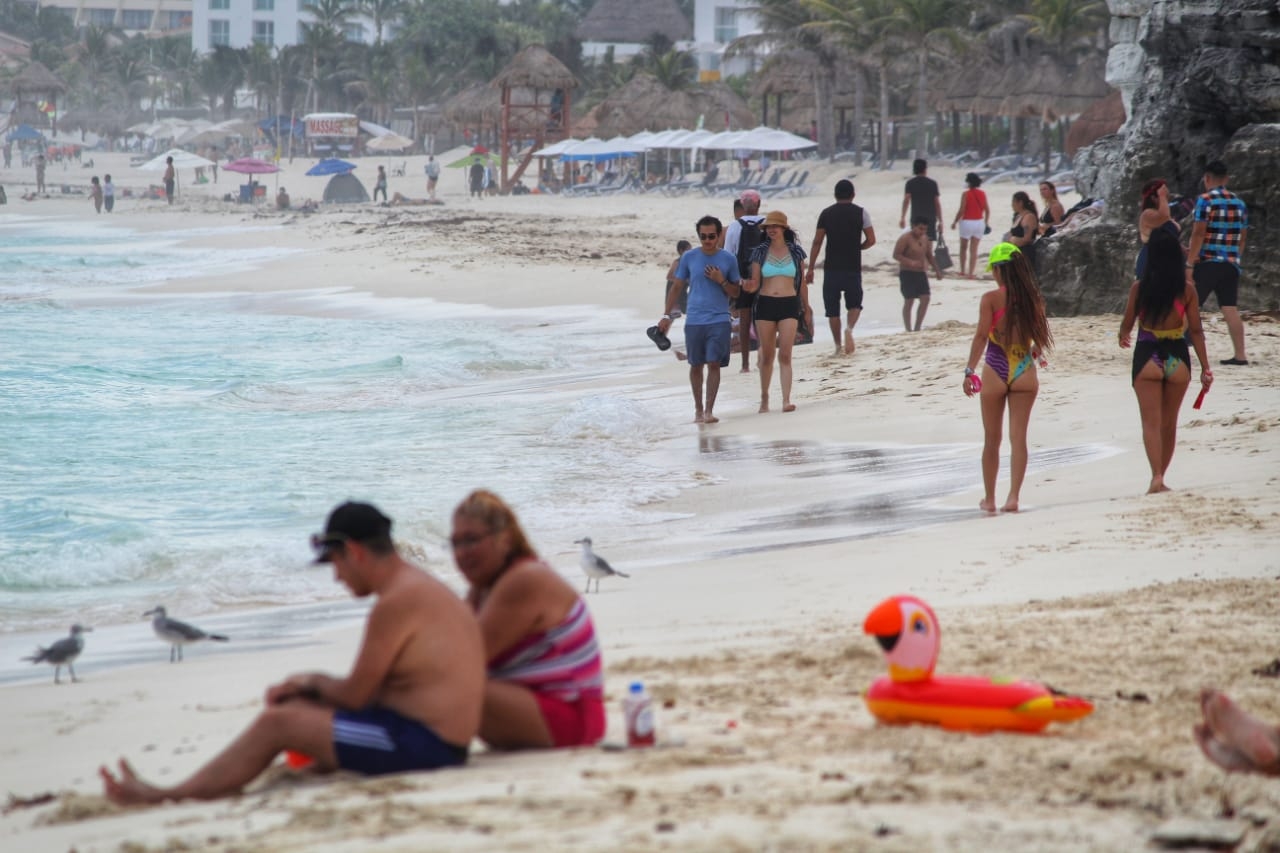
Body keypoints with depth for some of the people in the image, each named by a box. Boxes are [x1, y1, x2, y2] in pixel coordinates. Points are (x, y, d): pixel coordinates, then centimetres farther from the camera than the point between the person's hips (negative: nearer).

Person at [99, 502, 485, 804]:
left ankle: (166, 798, 4)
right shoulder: (415, 586, 16)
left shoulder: (396, 601, -17)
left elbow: (354, 695, -12)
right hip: (434, 741, 10)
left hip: (421, 744, -10)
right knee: (301, 708, 17)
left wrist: (315, 682, 8)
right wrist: (308, 687, 9)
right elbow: (368, 687, 18)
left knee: (275, 723, -6)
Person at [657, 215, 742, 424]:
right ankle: (698, 409, 20)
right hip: (694, 320, 1)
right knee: (696, 366, 7)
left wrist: (721, 281, -11)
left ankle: (709, 410, -7)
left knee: (714, 364, -8)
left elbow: (736, 292, 8)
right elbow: (676, 287, 10)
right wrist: (667, 315, 4)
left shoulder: (728, 259, 2)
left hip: (719, 320, -1)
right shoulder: (689, 258, 3)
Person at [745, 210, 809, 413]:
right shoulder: (760, 252, 4)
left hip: (789, 305, -1)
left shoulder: (796, 251, 5)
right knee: (767, 355, 7)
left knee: (785, 354, -10)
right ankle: (764, 397, 21)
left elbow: (802, 282, 12)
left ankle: (786, 400, -16)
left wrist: (806, 308, 15)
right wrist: (749, 286, -20)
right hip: (765, 304, 1)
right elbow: (755, 283, 3)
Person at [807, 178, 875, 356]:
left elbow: (817, 242, -1)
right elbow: (871, 240, -2)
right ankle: (849, 328, -16)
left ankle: (838, 345, 6)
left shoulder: (826, 214, 2)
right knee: (854, 304, 13)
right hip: (853, 268, 0)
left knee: (832, 308, 8)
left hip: (831, 268, 0)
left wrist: (810, 268, 2)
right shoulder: (860, 213, 0)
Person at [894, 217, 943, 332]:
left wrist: (937, 270, 14)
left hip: (921, 273, 7)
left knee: (925, 299, -2)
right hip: (907, 273, -7)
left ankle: (917, 328, 7)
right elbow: (896, 255, -18)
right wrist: (911, 262, -30)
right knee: (908, 301, -4)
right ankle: (908, 330, 1)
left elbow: (929, 256, 21)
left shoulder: (925, 239, 10)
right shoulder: (905, 239, -12)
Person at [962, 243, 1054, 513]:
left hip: (995, 371, -2)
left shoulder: (991, 298, -9)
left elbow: (982, 335, -15)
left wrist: (969, 371, -15)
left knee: (992, 439, 11)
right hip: (1024, 372, 2)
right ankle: (1013, 497, -8)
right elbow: (1040, 338, 7)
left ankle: (989, 498, 20)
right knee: (1019, 437, 3)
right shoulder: (1033, 299, 1)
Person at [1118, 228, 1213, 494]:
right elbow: (1196, 330, -4)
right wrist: (1205, 367, 2)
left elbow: (1127, 325, 4)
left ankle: (1157, 475, -19)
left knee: (1151, 422, -2)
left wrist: (1123, 337, 28)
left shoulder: (1139, 288, -6)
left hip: (1147, 357, -2)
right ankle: (1161, 477, 24)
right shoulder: (1187, 289, -5)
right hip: (1177, 358, 2)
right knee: (1169, 423, 16)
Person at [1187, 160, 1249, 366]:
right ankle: (1240, 354, 0)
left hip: (1207, 263, -6)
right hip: (1231, 264, 6)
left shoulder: (1206, 200, -7)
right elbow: (1242, 238, 17)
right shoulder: (1239, 203, 13)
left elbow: (1198, 234, -12)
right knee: (1230, 308, 5)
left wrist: (1189, 264, -11)